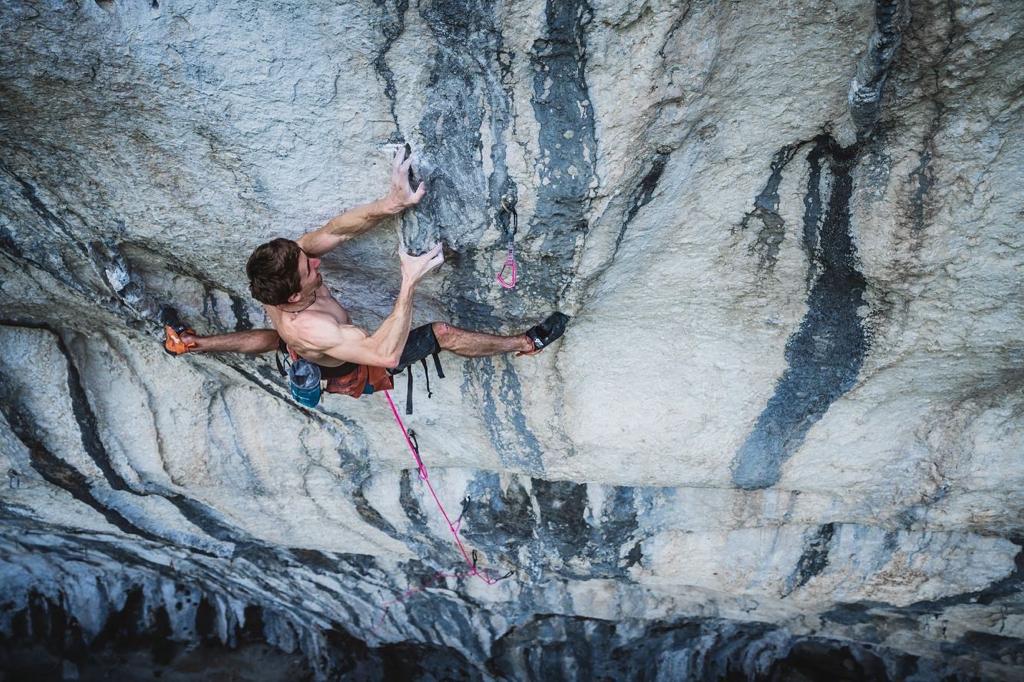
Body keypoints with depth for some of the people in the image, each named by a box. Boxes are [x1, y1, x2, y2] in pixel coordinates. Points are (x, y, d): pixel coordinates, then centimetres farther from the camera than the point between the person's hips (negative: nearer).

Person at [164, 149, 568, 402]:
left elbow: (336, 230, -27)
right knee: (444, 333, -9)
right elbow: (385, 354, -51)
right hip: (354, 376, -7)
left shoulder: (287, 261, -26)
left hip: (314, 358, 7)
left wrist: (391, 204, -42)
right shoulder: (309, 329, -46)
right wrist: (409, 283, -53)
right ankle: (526, 344, 5)